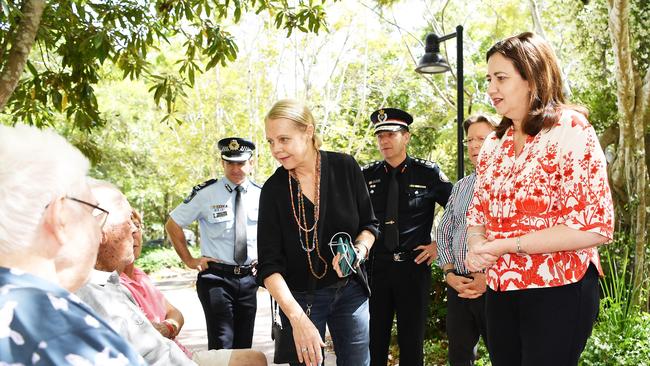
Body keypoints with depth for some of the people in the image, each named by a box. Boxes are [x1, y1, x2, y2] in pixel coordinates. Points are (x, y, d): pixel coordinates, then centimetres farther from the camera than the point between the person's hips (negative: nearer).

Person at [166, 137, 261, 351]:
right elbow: (172, 225, 2)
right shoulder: (206, 193, -7)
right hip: (216, 277, -4)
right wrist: (189, 260, -1)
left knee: (244, 346, 12)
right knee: (222, 347, -8)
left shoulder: (261, 195, 2)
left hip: (249, 278, 4)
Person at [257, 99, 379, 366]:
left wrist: (359, 250, -20)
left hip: (350, 291, 1)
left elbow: (369, 225, 3)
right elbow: (269, 265, -16)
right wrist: (297, 318, -29)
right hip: (299, 297, -1)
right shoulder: (273, 190, -11)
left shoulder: (345, 168, -9)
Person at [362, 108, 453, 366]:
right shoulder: (367, 175, 3)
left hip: (414, 267, -2)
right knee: (374, 343, 9)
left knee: (412, 343, 9)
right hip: (375, 267, 2)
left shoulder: (428, 173, -3)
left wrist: (441, 244, 0)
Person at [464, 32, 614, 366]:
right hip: (499, 290, 7)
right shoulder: (494, 144, 10)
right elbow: (478, 213, 15)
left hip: (559, 292, -6)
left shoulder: (570, 129, -11)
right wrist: (477, 247, -8)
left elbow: (595, 226, -18)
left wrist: (507, 245, -19)